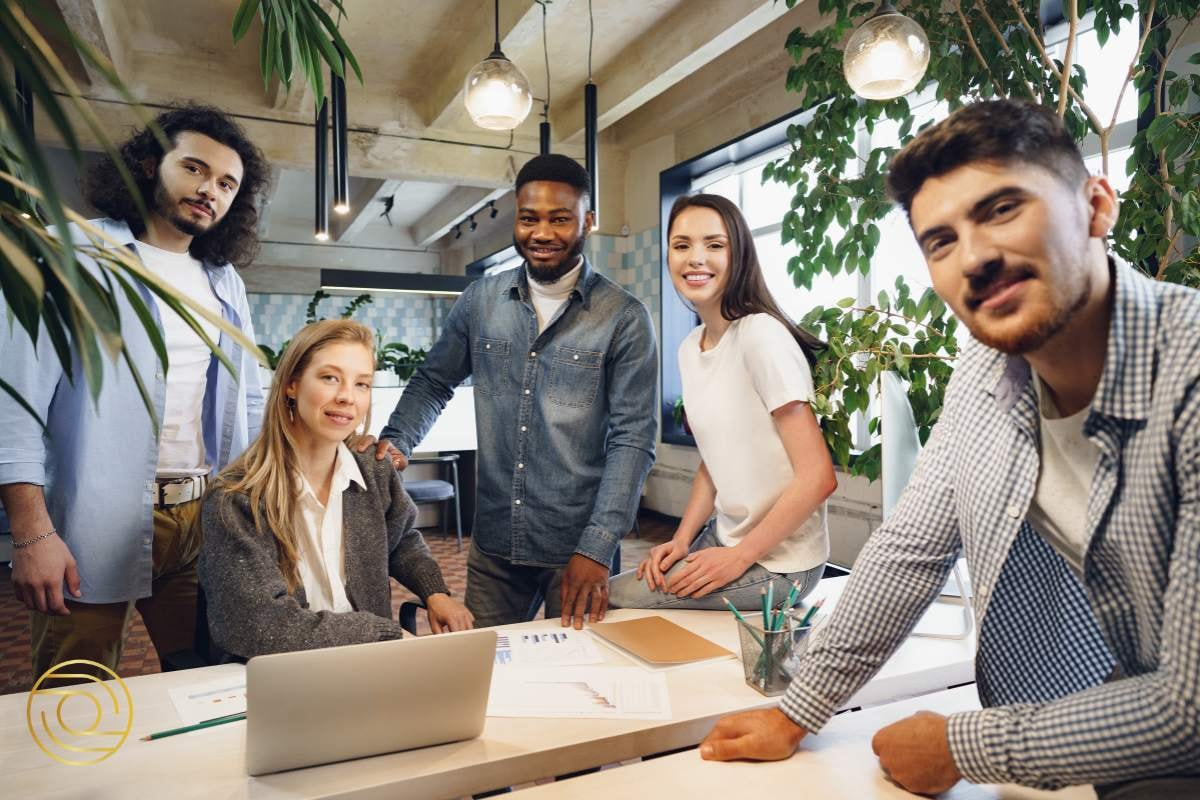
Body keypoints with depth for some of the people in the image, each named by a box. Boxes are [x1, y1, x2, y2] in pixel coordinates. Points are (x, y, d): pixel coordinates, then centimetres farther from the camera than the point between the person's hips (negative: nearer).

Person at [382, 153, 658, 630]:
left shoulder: (624, 318, -8)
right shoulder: (481, 301, 3)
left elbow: (632, 439, -11)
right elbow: (433, 383, 12)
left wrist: (597, 549, -18)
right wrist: (394, 443, -6)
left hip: (579, 549, -3)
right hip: (493, 542, 3)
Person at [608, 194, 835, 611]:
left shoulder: (762, 335, -19)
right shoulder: (689, 348, 6)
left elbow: (818, 477, -20)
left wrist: (740, 557, -15)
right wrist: (681, 540, 1)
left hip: (777, 561, -7)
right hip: (725, 537, 7)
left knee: (606, 601, -10)